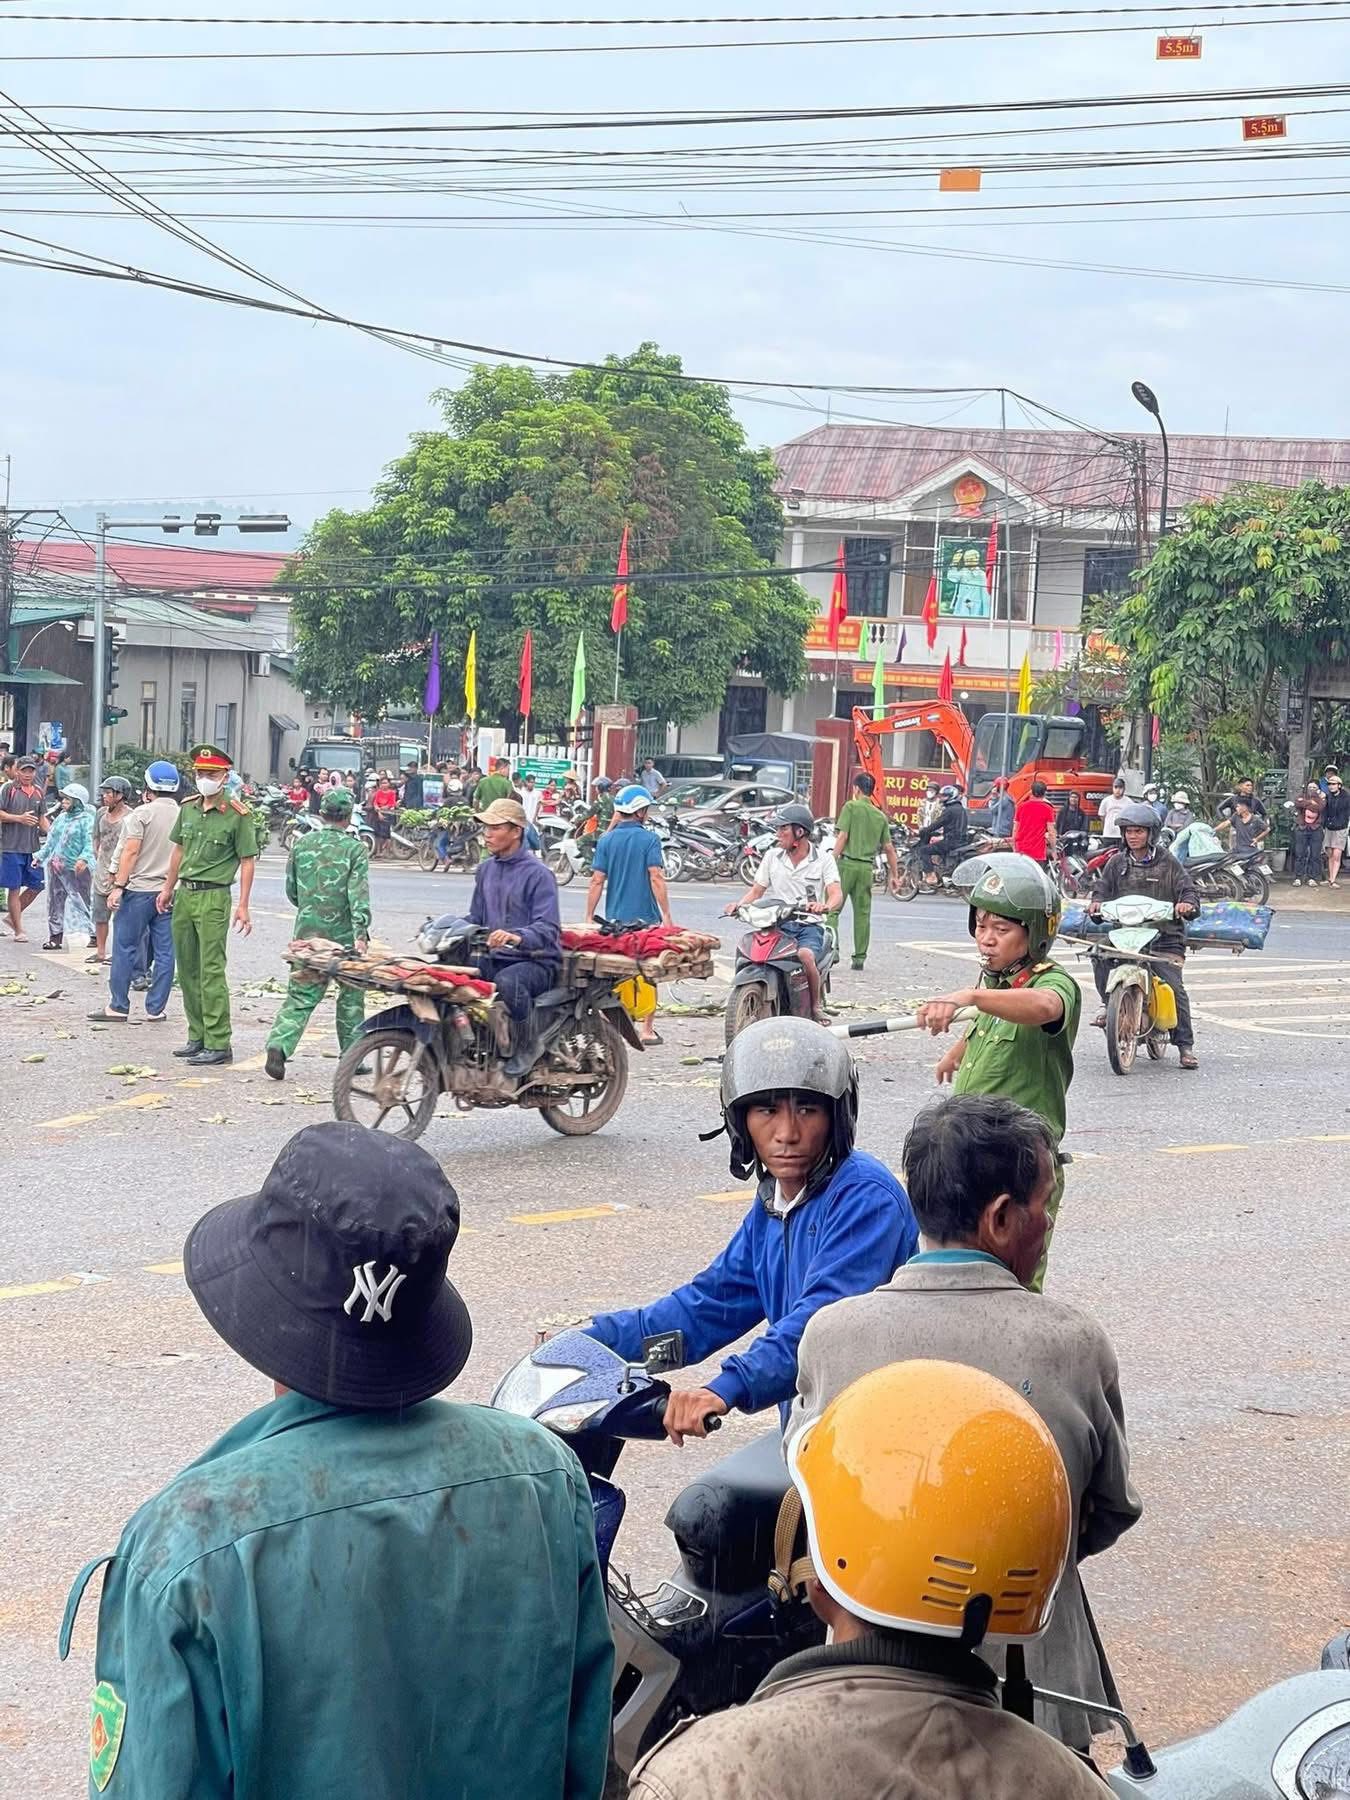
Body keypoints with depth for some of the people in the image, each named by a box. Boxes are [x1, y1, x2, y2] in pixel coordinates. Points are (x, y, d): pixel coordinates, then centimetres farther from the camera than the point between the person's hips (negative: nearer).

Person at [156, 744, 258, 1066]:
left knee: (211, 972, -9)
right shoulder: (188, 808, 10)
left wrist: (243, 906, -11)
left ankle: (218, 1044, -8)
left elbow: (247, 861, -7)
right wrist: (168, 888, 23)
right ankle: (198, 1036, 20)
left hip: (213, 897, -7)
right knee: (187, 969, 11)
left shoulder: (237, 815, -8)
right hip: (184, 894, 7)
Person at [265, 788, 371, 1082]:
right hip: (343, 935, -3)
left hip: (306, 933, 3)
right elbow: (359, 895, -16)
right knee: (351, 996, 13)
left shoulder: (301, 844, 5)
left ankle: (279, 1045, -17)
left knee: (300, 995, 3)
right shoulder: (355, 849, -6)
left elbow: (291, 891, 13)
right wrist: (361, 934, -21)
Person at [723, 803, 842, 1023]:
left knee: (805, 955, -35)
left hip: (809, 925, -3)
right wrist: (738, 904, -6)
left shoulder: (823, 859, 3)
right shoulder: (772, 856, 13)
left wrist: (826, 906, -32)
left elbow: (836, 894, -8)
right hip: (776, 924, 3)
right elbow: (756, 890, 15)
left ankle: (816, 1007, -14)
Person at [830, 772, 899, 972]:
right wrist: (894, 875, 19)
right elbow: (889, 848, 13)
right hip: (867, 867, 5)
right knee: (862, 913, 8)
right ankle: (860, 957, 9)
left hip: (847, 863, -5)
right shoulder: (880, 816, 13)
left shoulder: (850, 807, -2)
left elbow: (842, 837, -11)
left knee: (832, 909, -2)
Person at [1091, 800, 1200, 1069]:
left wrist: (1187, 904, -20)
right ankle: (1108, 1002, -5)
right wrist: (1097, 901, -14)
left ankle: (1185, 1045, -4)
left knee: (1174, 987, -12)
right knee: (1100, 955, -28)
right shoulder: (1118, 862, 13)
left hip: (1163, 935, -2)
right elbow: (1103, 885, 9)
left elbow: (1187, 888, 3)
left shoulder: (1168, 864, 6)